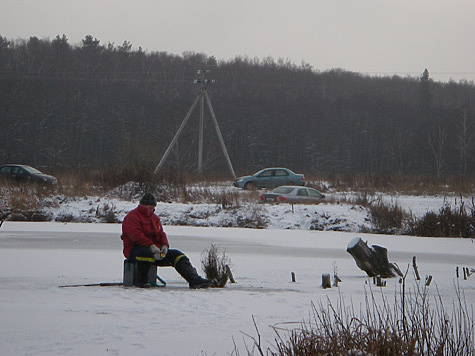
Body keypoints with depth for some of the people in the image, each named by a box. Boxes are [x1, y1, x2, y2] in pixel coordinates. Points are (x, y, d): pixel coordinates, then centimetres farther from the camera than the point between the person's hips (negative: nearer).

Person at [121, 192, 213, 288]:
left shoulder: (154, 217, 23)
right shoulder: (132, 216, -5)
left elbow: (161, 233, 18)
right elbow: (136, 235, -20)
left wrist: (164, 245, -4)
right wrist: (151, 246, -30)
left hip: (154, 248, 8)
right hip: (134, 249, -8)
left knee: (176, 254, -7)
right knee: (147, 253, -43)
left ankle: (195, 280, -15)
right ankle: (141, 280, -25)